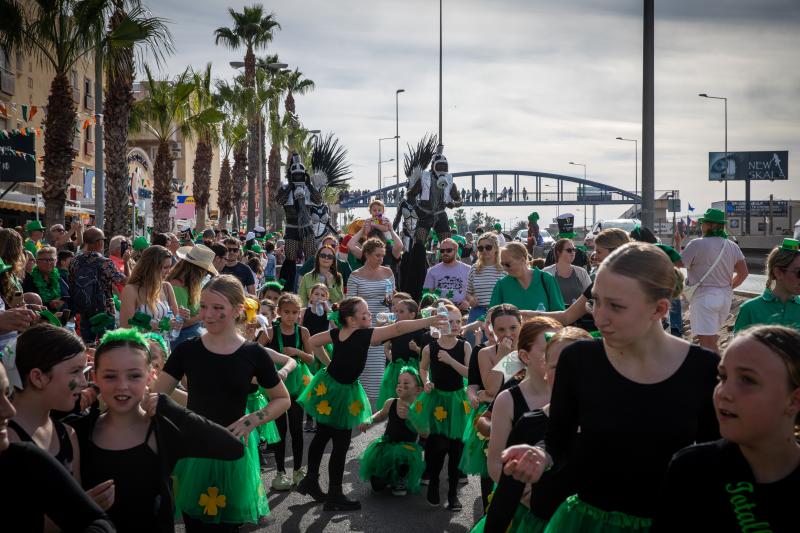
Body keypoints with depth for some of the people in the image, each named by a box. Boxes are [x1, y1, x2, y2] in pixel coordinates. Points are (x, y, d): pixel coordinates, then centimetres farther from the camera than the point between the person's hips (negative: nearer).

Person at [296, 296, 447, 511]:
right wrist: (429, 321, -28)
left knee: (322, 436, 19)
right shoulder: (364, 335, -23)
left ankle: (311, 481, 32)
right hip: (341, 392, -8)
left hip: (328, 387, 8)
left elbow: (313, 341, 12)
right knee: (341, 443, 1)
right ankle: (334, 496, 8)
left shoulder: (337, 333, -2)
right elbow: (397, 328, -26)